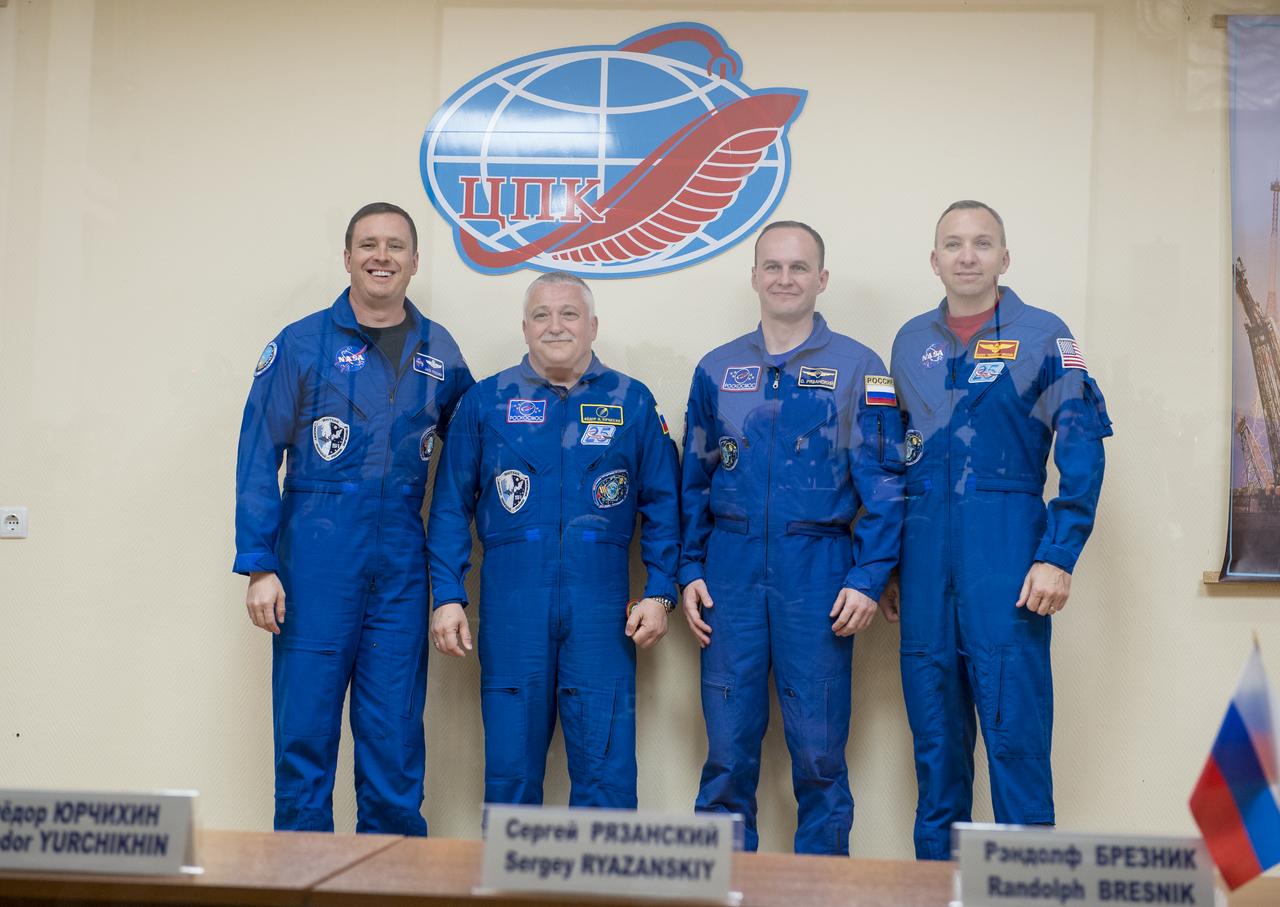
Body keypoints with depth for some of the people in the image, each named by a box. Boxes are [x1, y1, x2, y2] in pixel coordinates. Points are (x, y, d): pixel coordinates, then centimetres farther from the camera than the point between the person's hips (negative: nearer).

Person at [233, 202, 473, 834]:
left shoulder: (440, 354, 10)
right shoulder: (301, 345, 0)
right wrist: (259, 566, -10)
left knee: (395, 740, 7)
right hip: (316, 563, -3)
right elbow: (258, 460, -2)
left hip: (401, 568, 3)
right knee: (304, 731, 2)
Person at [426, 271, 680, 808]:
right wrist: (447, 597, 0)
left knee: (606, 765, 1)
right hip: (511, 607, 0)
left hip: (601, 608, 0)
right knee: (509, 768, 6)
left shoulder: (633, 403, 7)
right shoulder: (485, 402, 7)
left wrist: (659, 593, 1)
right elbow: (451, 506, 7)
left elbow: (662, 506, 9)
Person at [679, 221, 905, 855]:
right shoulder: (717, 370, 11)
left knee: (819, 748, 3)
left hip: (817, 569, -2)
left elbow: (884, 484, -2)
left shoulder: (859, 368, 2)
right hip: (731, 570, 2)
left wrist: (869, 578, -9)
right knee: (727, 748, 5)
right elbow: (693, 481, 14)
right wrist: (690, 572, 5)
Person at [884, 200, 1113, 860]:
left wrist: (1058, 556, -13)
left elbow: (1081, 451, -5)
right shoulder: (911, 342, 14)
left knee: (1015, 729, -6)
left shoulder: (1043, 335, 1)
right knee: (935, 736, 9)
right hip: (924, 552, 4)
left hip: (1007, 547, -4)